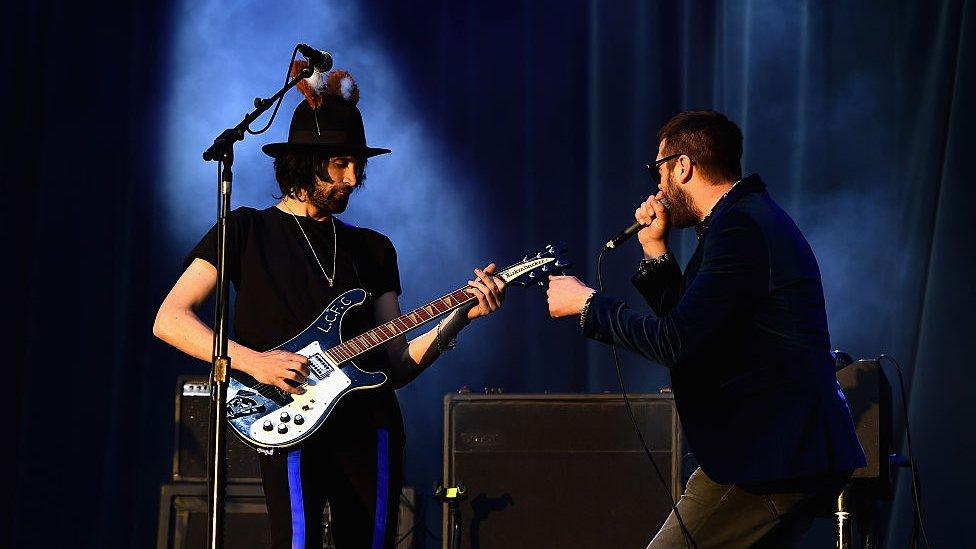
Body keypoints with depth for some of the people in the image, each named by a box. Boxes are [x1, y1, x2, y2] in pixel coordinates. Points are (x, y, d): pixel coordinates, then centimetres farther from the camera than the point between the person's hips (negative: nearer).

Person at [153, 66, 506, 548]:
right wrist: (250, 361, -14)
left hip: (369, 428, 5)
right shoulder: (247, 231, 5)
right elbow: (169, 319, -2)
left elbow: (396, 366, 11)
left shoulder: (372, 250, 16)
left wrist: (460, 316, -3)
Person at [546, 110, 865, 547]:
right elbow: (692, 327, 23)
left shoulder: (740, 228, -14)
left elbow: (677, 342, -21)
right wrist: (655, 250, 17)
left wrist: (588, 303, -8)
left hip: (769, 457, -11)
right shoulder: (754, 216, 20)